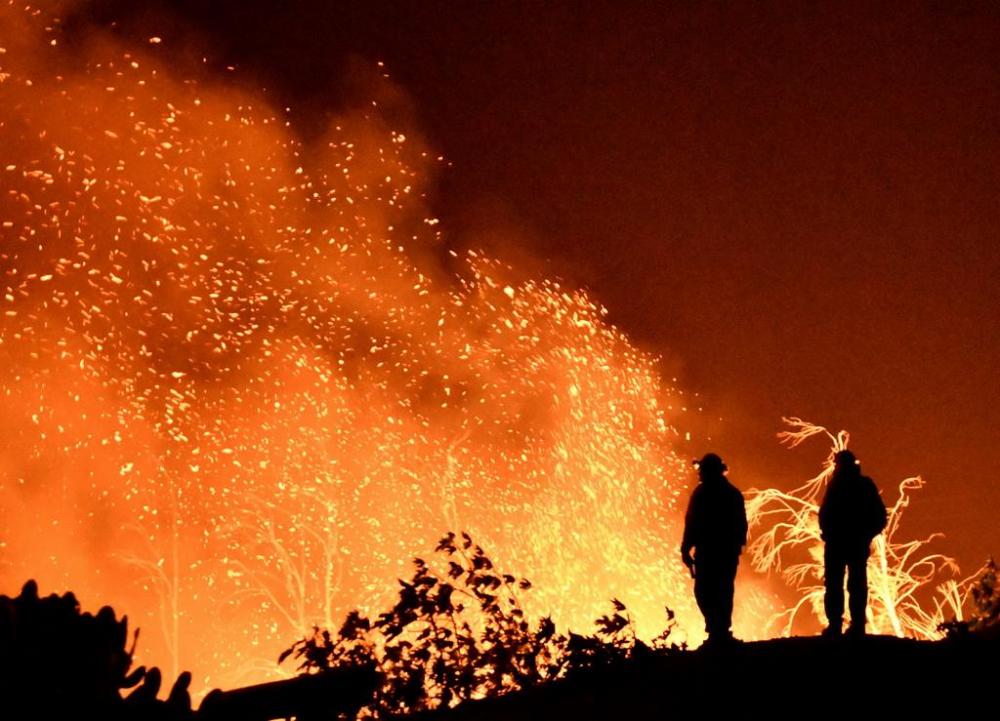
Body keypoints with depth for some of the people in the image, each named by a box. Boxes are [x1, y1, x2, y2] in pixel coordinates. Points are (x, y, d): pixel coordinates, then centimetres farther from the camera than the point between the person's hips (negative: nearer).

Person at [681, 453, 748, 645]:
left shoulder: (701, 492, -7)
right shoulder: (734, 493, 11)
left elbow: (692, 522, -12)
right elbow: (742, 525, 14)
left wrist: (686, 548, -8)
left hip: (707, 551, -6)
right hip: (730, 551, 6)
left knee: (704, 592, -5)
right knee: (724, 592, 13)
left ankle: (716, 630, -18)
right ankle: (723, 631, 13)